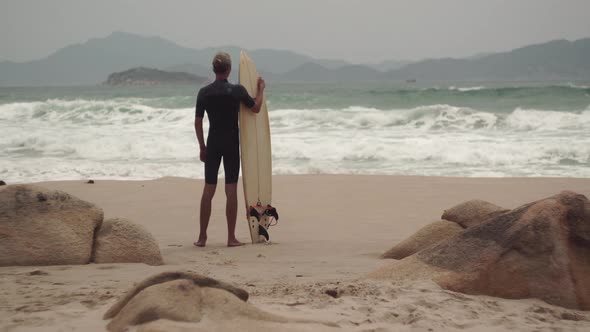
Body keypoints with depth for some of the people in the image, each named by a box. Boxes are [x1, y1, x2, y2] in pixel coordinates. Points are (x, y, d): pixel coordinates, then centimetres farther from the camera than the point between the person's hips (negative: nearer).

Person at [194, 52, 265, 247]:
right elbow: (256, 108, 6)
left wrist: (202, 146, 11)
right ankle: (231, 238, 2)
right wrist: (261, 89, 20)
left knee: (208, 190, 7)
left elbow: (198, 122, 1)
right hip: (232, 143, -2)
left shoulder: (204, 93, -1)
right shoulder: (237, 90, -7)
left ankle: (202, 237, 8)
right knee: (231, 190, 1)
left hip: (213, 144, 2)